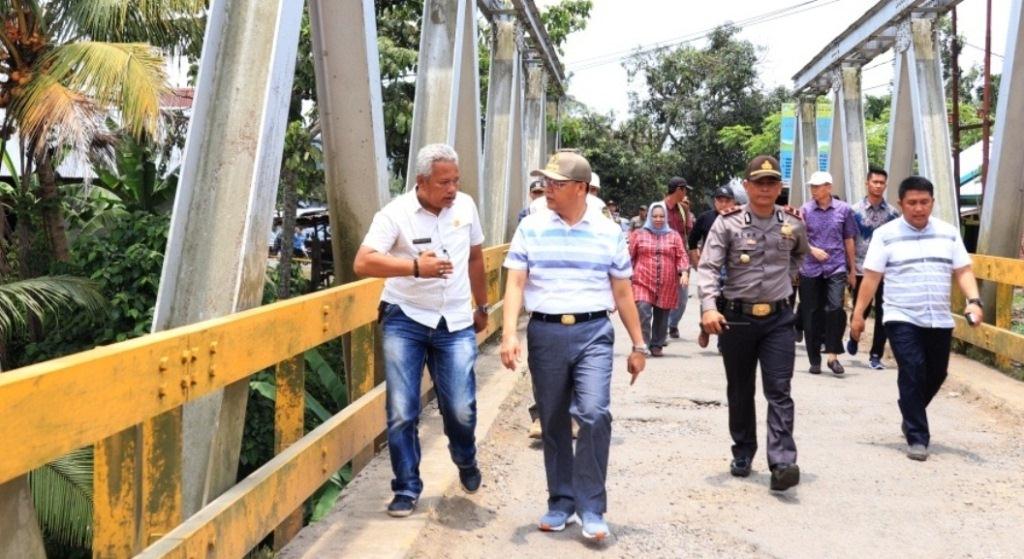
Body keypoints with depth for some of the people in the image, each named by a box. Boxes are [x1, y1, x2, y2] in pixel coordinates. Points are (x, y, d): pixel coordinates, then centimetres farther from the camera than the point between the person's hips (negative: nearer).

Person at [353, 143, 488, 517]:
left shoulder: (465, 206, 3)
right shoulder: (396, 213, -11)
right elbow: (363, 263, -22)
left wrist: (482, 306, 24)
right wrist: (416, 267, -32)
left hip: (456, 324, 3)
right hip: (405, 321, -2)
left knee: (461, 408, 1)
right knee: (402, 412, -2)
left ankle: (467, 464, 33)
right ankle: (406, 490, 14)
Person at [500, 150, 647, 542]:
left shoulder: (609, 232, 5)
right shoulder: (531, 228, 4)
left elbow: (623, 293, 9)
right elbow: (515, 284, 0)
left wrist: (638, 345, 10)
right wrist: (509, 334, -13)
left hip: (593, 332, -1)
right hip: (545, 333, 1)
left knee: (594, 413, -16)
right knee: (553, 422, 9)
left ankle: (591, 508, -3)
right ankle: (561, 502, 24)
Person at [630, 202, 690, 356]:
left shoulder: (673, 236, 13)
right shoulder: (639, 235, 9)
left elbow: (682, 256, 7)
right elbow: (630, 256, 9)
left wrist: (684, 272, -9)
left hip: (667, 286, 2)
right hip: (642, 283, -2)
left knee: (662, 317, 7)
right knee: (643, 313, -17)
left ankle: (657, 345, 20)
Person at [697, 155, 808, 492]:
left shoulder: (793, 224, 4)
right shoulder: (728, 223, -5)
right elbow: (708, 267, -12)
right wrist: (709, 306, -25)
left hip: (778, 318, 1)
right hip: (736, 318, -1)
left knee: (779, 392, -8)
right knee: (739, 392, 12)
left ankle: (782, 464, -13)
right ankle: (742, 455, 27)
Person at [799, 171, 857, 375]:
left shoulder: (843, 209, 4)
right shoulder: (805, 210, 3)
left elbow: (848, 240, 10)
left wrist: (852, 270, 13)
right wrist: (813, 250, -15)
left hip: (836, 268, -1)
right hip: (810, 269, 1)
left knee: (836, 308, -19)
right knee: (811, 316, 4)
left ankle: (833, 355, -7)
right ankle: (815, 361, 15)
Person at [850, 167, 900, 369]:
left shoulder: (893, 213, 3)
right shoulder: (855, 210, -1)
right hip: (862, 270, -1)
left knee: (882, 314, 1)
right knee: (861, 311, 7)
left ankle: (876, 355, 9)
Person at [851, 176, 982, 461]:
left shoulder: (949, 233, 6)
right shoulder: (886, 235, -3)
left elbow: (963, 271, 5)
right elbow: (872, 277, -3)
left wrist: (974, 301, -11)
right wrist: (858, 313, -5)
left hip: (939, 320, 4)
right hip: (902, 319, -4)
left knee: (936, 374, 12)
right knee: (912, 373, -12)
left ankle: (912, 419, 38)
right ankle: (917, 437, -3)